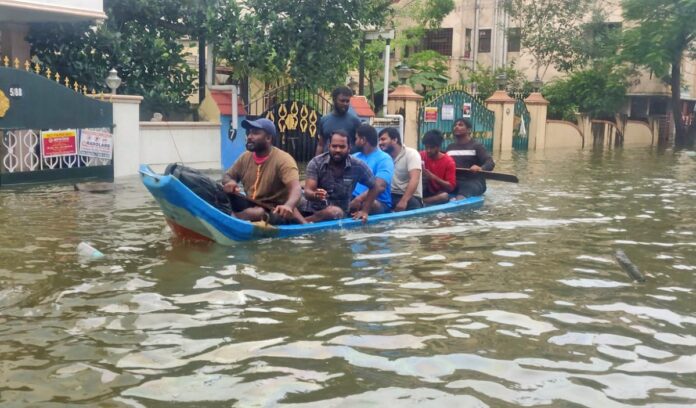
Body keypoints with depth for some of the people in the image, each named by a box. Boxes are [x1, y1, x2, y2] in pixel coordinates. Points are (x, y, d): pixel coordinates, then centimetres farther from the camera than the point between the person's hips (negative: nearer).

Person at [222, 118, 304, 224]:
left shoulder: (283, 160, -17)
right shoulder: (245, 157, 5)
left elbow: (296, 188, -31)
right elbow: (227, 176, 16)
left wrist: (288, 205, -55)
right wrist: (229, 182, -12)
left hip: (274, 210, -6)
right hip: (250, 206, 7)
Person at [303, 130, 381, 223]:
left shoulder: (358, 166, -6)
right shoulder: (316, 163, -8)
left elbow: (374, 187, 9)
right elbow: (307, 192, -17)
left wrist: (365, 211, -1)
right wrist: (315, 195, -40)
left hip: (341, 214, 1)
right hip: (314, 211, 0)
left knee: (336, 212, -33)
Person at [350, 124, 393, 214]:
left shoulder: (384, 159, -3)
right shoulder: (354, 157, 18)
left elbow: (379, 187, -17)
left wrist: (358, 199, -29)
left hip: (378, 202, -4)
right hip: (353, 199, 5)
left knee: (370, 204, -40)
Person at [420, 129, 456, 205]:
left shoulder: (448, 161, -8)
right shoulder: (421, 156, 0)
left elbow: (451, 187, -14)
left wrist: (432, 176, -26)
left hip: (439, 193, -2)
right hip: (425, 191, 2)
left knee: (445, 196, -36)